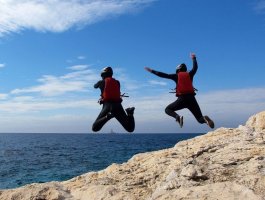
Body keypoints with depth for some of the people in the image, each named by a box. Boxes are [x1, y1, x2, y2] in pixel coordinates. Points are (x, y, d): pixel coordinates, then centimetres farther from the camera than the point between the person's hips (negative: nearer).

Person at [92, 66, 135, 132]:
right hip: (118, 106, 3)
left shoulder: (101, 82, 8)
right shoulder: (117, 82, 14)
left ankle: (107, 116, -24)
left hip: (107, 106, -2)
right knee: (130, 129, 7)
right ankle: (129, 113, -21)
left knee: (95, 128, 1)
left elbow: (95, 86, 30)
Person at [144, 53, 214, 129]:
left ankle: (178, 117, -15)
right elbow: (195, 67, 33)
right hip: (191, 99, 3)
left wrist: (152, 71, 15)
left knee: (168, 109, 16)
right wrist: (194, 58, 51)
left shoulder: (176, 76, 6)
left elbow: (163, 75, 8)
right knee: (200, 119, 11)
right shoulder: (190, 74, 14)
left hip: (182, 99, -3)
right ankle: (204, 119, -29)